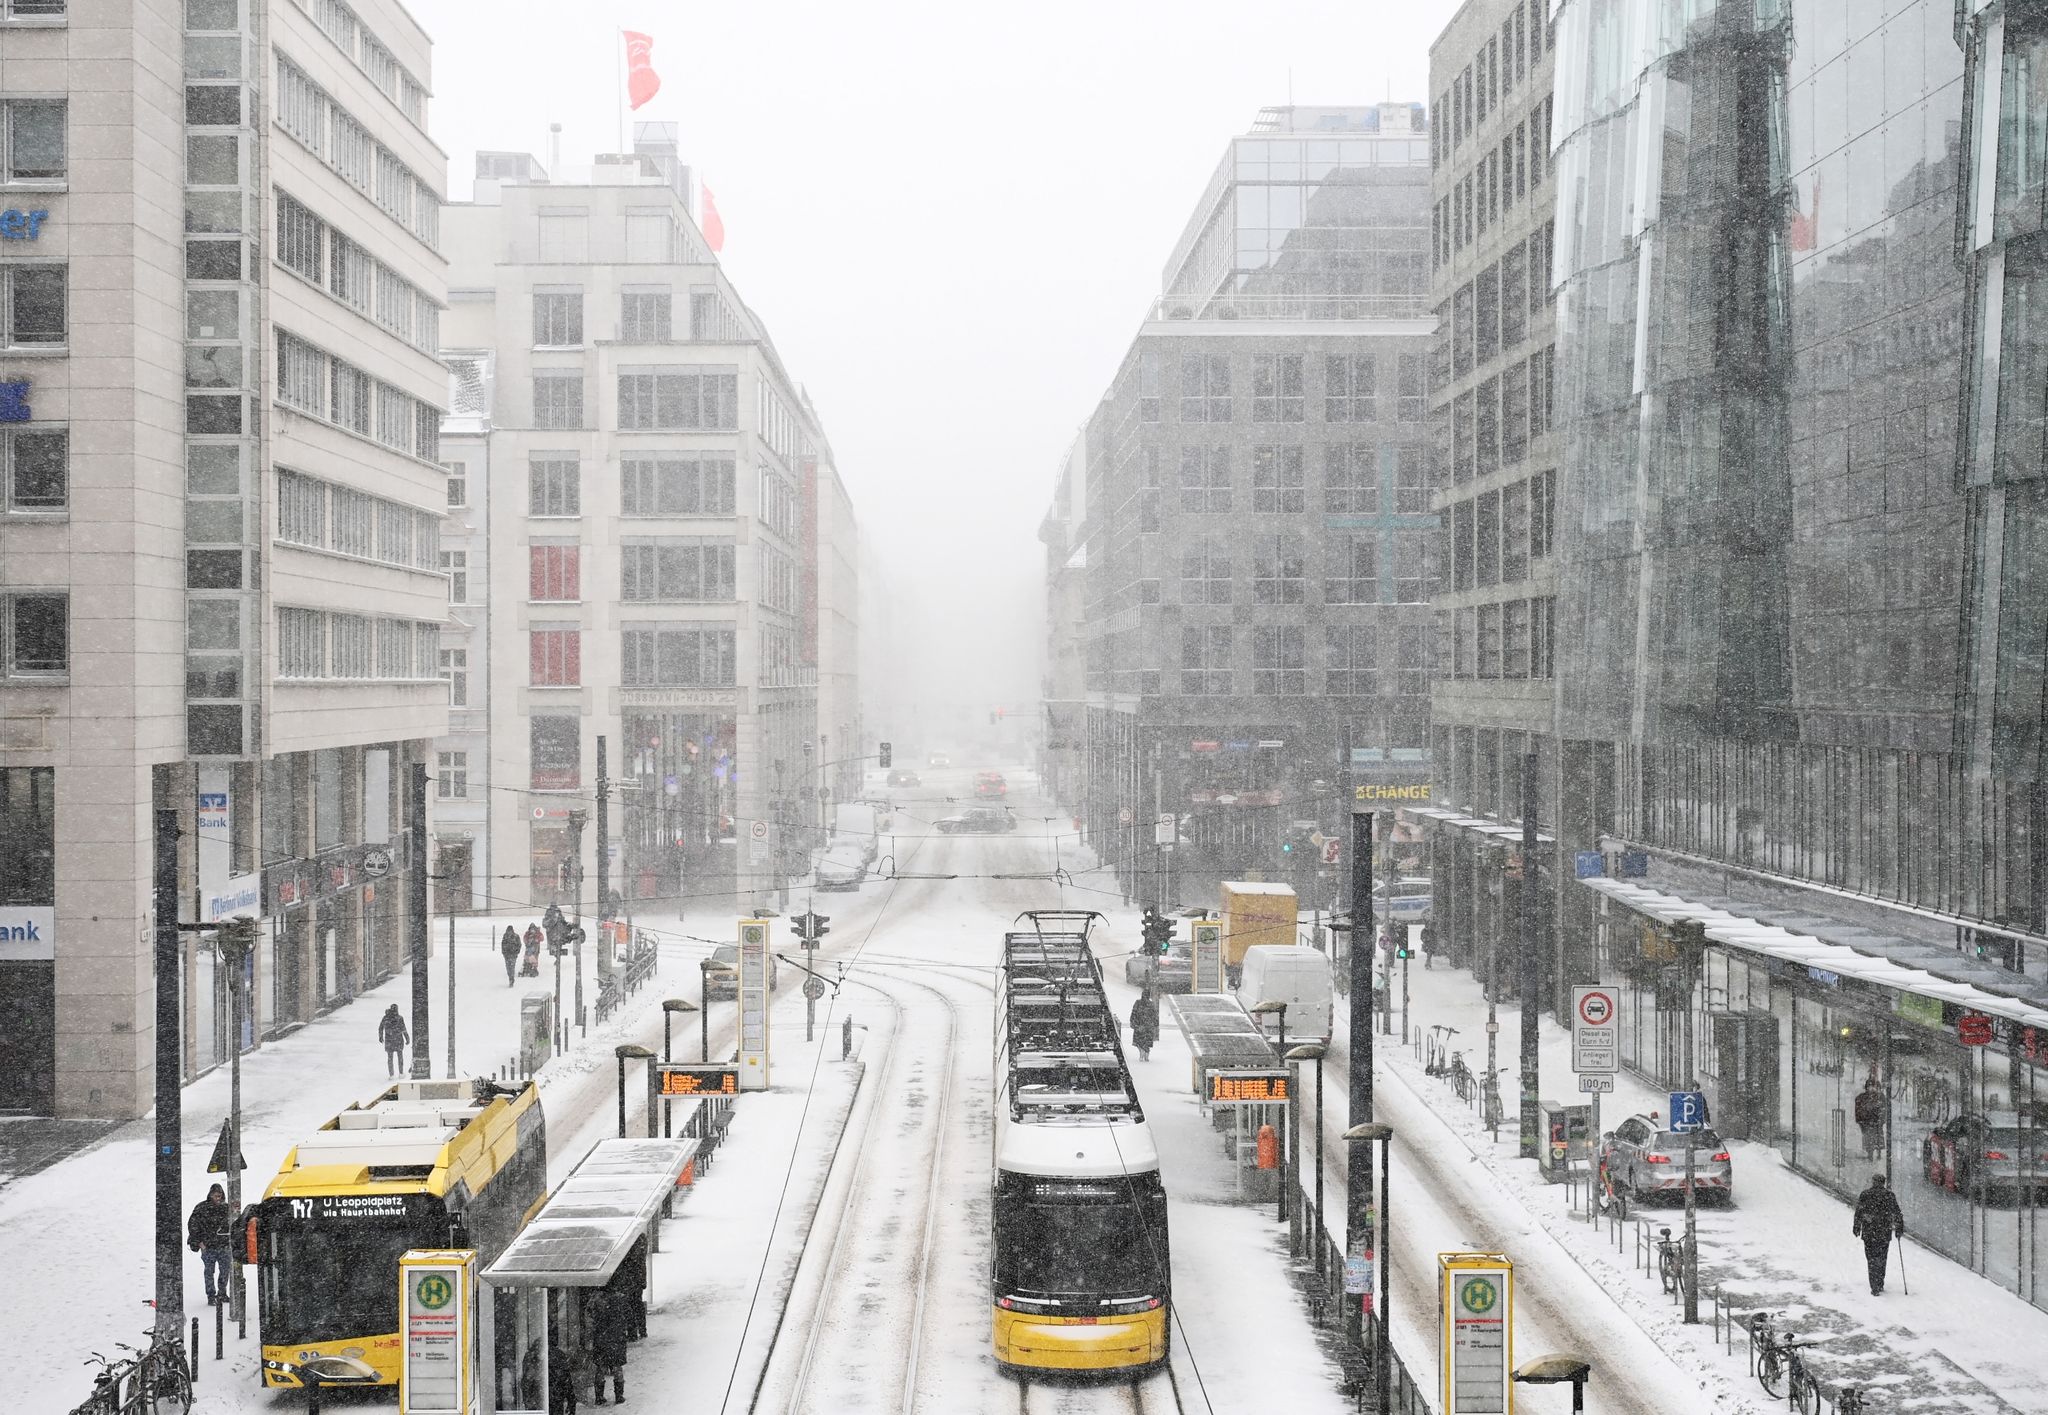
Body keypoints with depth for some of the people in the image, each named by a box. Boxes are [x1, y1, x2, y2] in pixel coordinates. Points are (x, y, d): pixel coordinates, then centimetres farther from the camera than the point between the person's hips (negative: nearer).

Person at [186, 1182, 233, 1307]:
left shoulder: (226, 1208, 6)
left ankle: (222, 1294, 25)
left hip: (224, 1246, 4)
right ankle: (211, 1297, 7)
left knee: (225, 1271, 9)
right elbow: (192, 1225, -4)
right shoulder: (201, 1208, -6)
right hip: (208, 1246, -4)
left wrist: (232, 1240, 10)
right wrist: (198, 1241, -8)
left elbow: (232, 1225, 17)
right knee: (209, 1271, 1)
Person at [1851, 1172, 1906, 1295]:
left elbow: (1858, 1214, -2)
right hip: (1885, 1234, 2)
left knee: (1872, 1259, 3)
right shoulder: (1890, 1195, 0)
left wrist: (1856, 1229, 7)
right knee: (1882, 1259, 16)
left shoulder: (1864, 1195, -3)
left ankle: (1875, 1288, -4)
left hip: (1869, 1233, -1)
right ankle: (1880, 1285, 25)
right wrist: (1899, 1230, 12)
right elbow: (1897, 1214, 3)